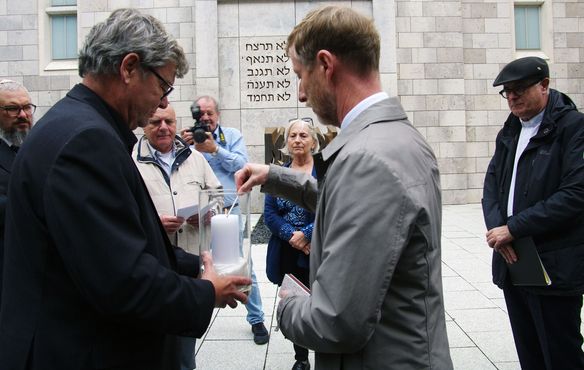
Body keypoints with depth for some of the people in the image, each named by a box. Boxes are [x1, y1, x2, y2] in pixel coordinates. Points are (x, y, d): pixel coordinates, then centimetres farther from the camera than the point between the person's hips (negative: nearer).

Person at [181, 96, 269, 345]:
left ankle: (256, 320, 18)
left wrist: (214, 149, -18)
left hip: (231, 210, -1)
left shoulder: (233, 135, 3)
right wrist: (185, 148, -19)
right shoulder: (189, 139, 4)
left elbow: (242, 165, -11)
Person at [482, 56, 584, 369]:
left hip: (554, 267, -6)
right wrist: (495, 227, -9)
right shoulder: (509, 132, 14)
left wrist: (513, 229, -17)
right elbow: (492, 184, 10)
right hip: (511, 263, 7)